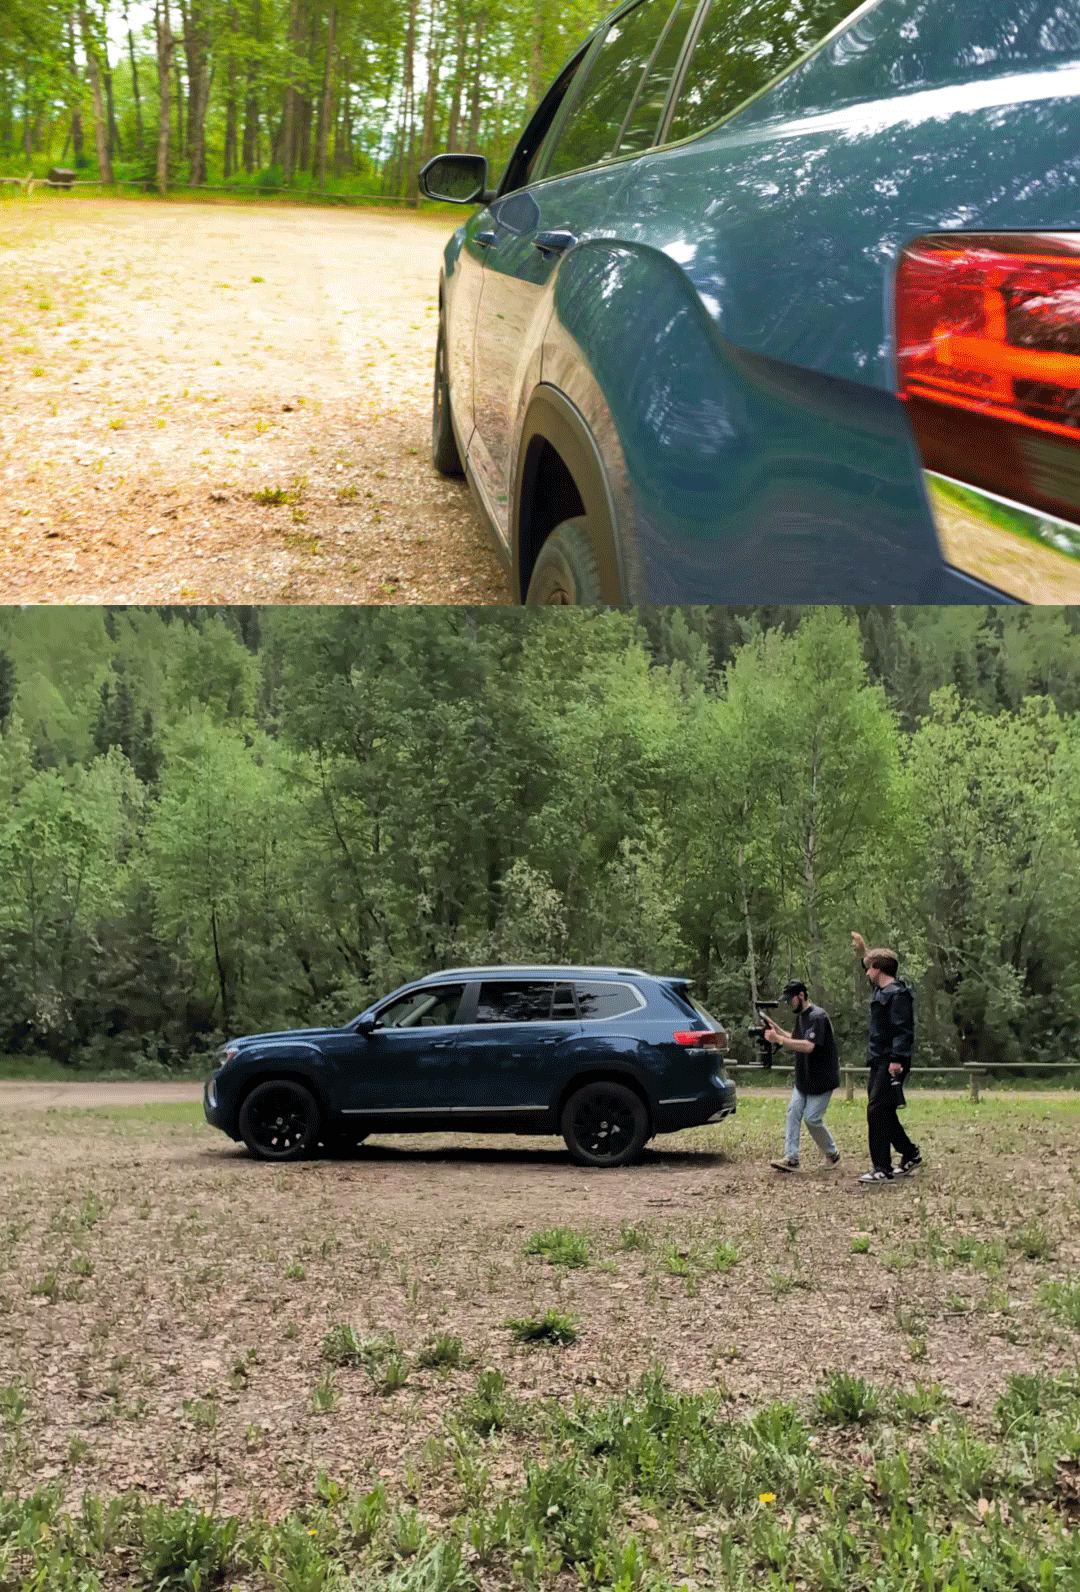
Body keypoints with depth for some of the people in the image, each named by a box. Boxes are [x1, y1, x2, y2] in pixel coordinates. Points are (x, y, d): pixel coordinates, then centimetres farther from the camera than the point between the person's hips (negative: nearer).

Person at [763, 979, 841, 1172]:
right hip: (803, 1079, 9)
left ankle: (832, 1153, 15)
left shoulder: (817, 1017, -20)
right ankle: (791, 1158, -3)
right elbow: (794, 1039, 18)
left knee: (812, 1118, -7)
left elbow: (809, 1046, -31)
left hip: (821, 1080, -9)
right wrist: (775, 1028, 6)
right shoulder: (800, 1015, 11)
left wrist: (779, 1039, -32)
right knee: (793, 1113, -1)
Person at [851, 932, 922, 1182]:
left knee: (877, 1112, -12)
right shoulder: (883, 990, 16)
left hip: (890, 1064, -10)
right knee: (884, 1114, 15)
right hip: (879, 1062, 10)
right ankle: (910, 1154, 28)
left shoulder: (897, 994, -13)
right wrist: (863, 950, 41)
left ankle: (882, 1169, -11)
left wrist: (897, 1059, -29)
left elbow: (903, 1030, -21)